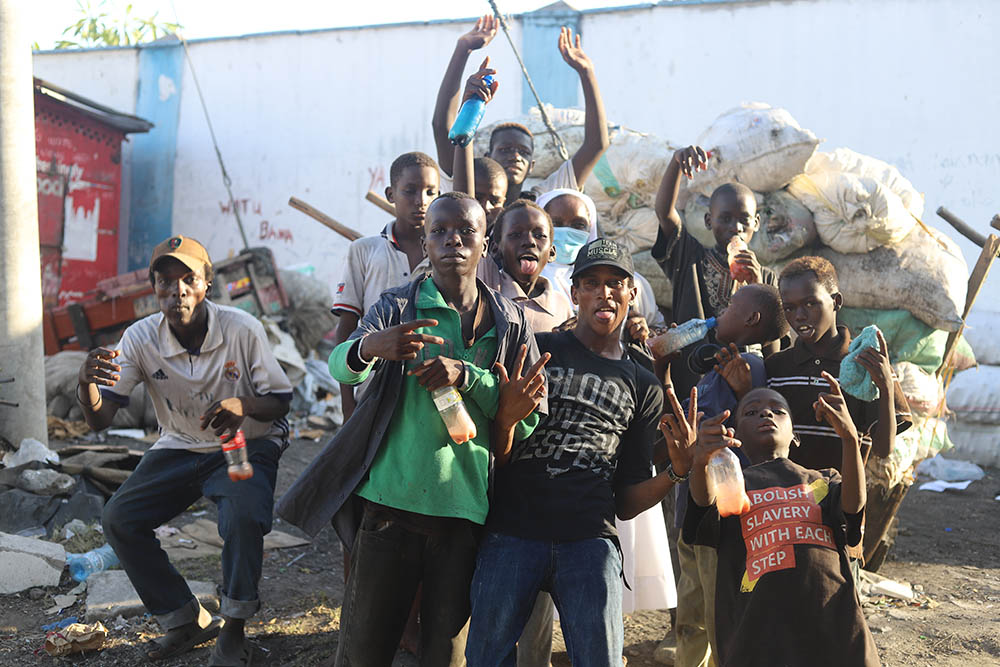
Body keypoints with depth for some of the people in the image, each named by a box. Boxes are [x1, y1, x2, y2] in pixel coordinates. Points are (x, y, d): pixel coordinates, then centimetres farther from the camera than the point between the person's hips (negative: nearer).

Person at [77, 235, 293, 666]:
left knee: (243, 517, -32)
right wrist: (87, 383, -39)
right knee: (118, 520, -12)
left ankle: (233, 630, -7)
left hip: (246, 445, -4)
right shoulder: (140, 339, -12)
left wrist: (243, 406, -34)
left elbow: (281, 402, -10)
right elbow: (100, 420, -15)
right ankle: (187, 621, 6)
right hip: (179, 449, 4)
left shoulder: (242, 330, -19)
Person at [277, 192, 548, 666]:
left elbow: (531, 413, 4)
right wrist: (369, 347, -36)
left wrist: (465, 375, -12)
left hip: (465, 506, 1)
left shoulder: (509, 321, 9)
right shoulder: (397, 306, 4)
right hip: (391, 498, -1)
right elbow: (340, 365, -12)